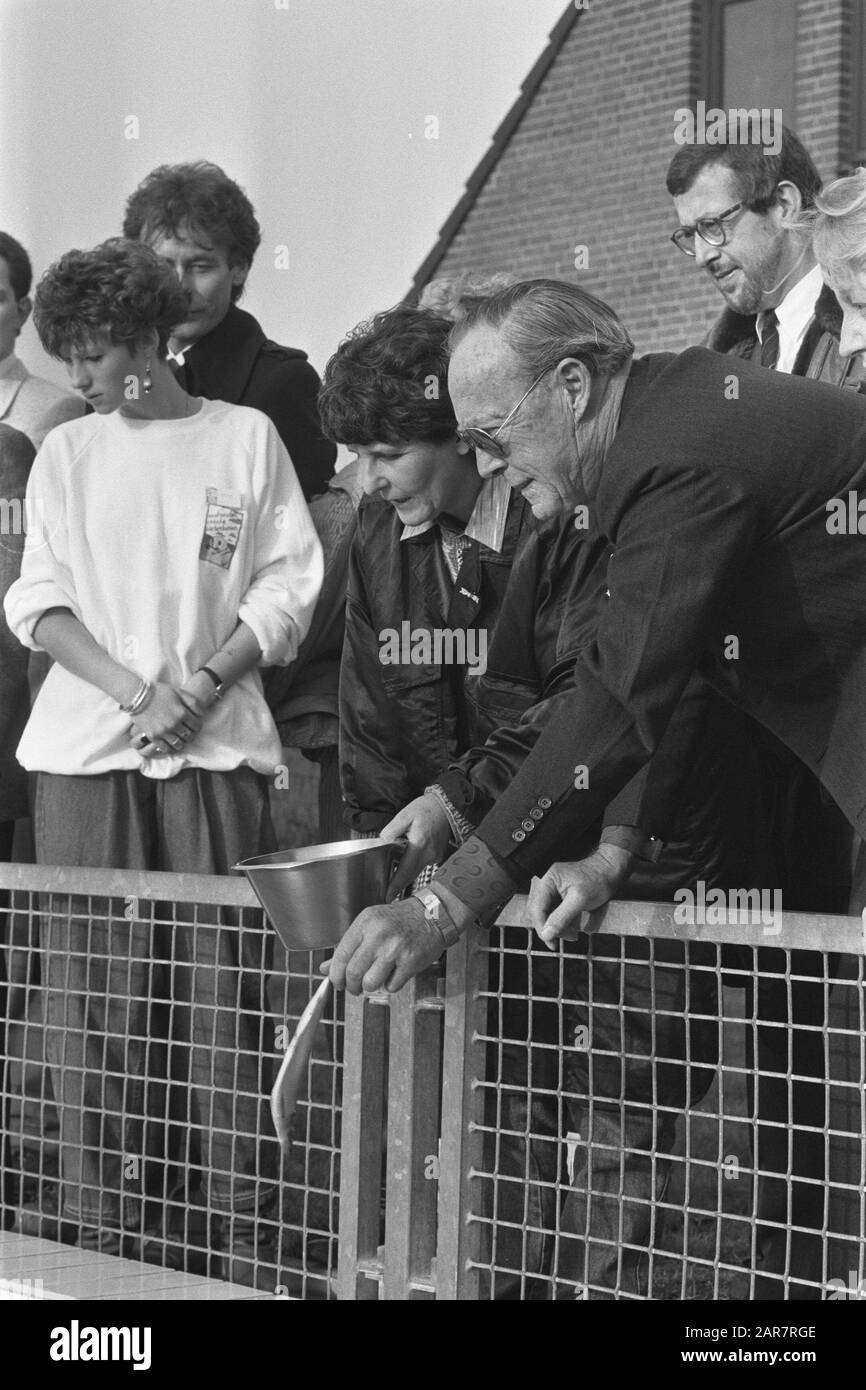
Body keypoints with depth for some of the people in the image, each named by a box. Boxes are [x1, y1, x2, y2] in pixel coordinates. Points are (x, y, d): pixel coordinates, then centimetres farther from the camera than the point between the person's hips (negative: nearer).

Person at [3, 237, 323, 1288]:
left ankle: (247, 1241, 0)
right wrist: (136, 692, -10)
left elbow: (287, 589, 3)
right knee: (88, 1004, -2)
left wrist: (198, 688, -10)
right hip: (85, 754, 2)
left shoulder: (245, 437, 7)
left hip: (216, 750, -2)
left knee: (225, 997, -4)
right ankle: (101, 1238, 4)